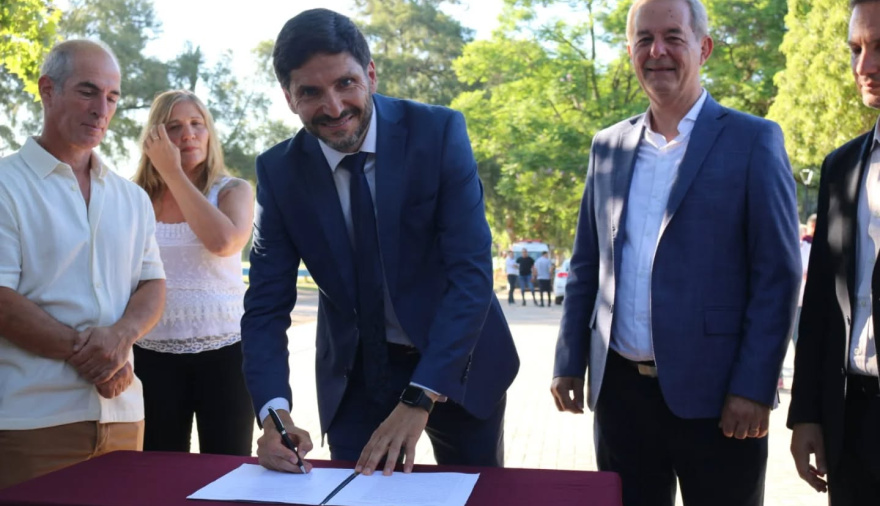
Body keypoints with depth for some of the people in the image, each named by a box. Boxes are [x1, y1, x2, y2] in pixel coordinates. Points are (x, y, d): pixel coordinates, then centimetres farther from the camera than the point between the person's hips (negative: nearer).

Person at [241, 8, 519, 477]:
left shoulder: (438, 131, -18)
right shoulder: (279, 171, -11)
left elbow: (472, 273, -22)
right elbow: (267, 306, -10)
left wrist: (419, 398, -30)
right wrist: (274, 411, -27)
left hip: (457, 362, 0)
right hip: (356, 373, 1)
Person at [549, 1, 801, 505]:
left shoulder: (753, 140, -4)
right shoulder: (609, 145, 9)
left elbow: (777, 275, -7)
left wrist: (754, 388, -13)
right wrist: (570, 362, 8)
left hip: (713, 394, -4)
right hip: (619, 388, 4)